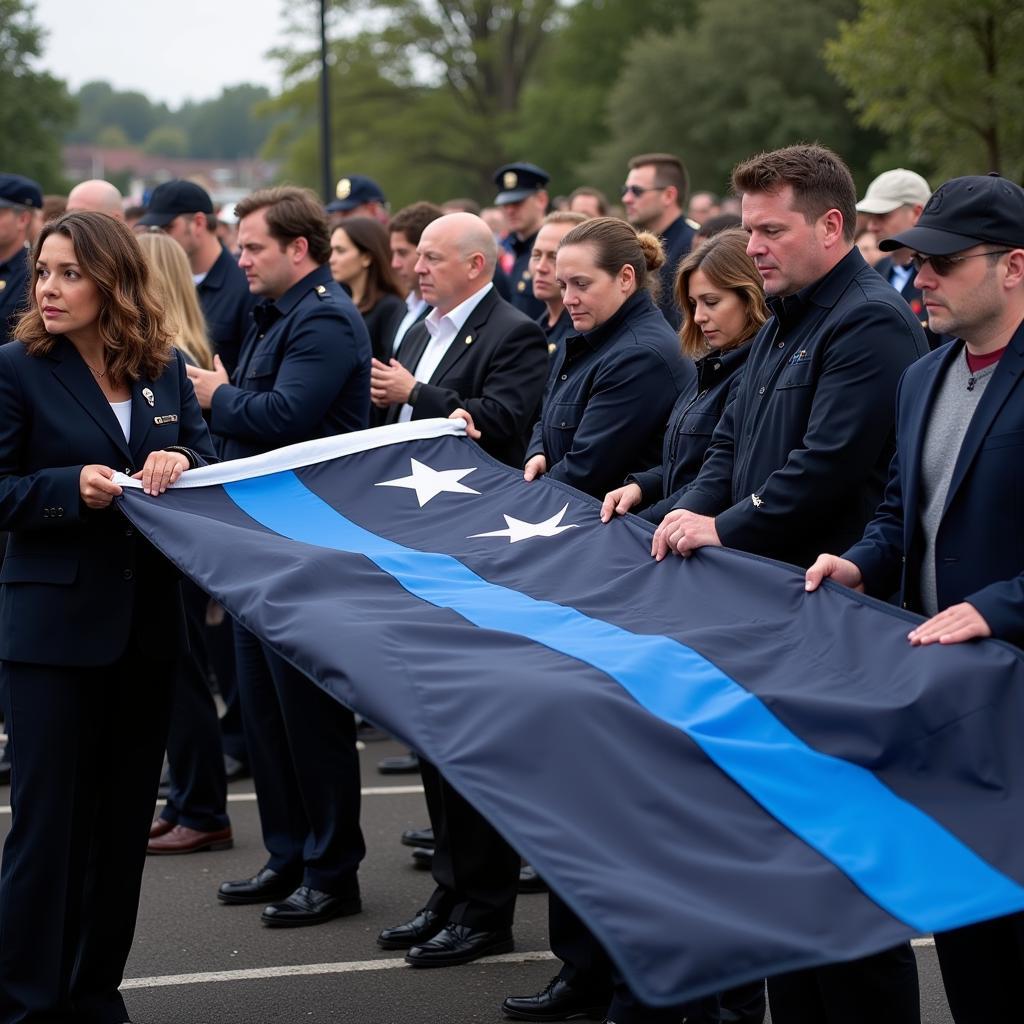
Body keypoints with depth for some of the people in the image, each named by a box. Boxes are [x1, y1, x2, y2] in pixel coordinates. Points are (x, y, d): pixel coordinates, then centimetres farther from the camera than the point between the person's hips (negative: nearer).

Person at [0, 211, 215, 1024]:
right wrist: (73, 488, -24)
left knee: (124, 817, 11)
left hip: (148, 622, 5)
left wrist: (180, 462, -15)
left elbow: (209, 461, 6)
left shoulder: (165, 369, 5)